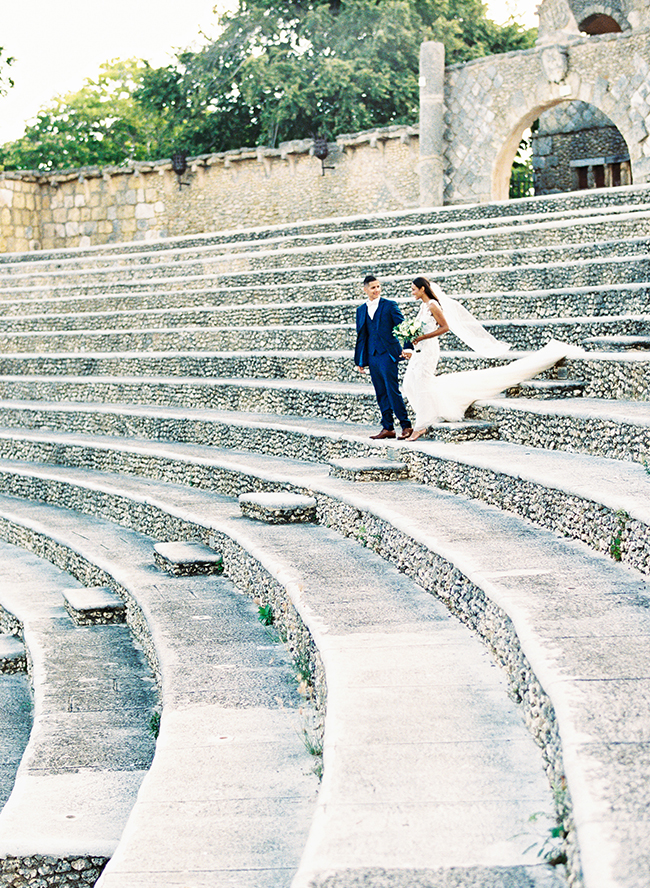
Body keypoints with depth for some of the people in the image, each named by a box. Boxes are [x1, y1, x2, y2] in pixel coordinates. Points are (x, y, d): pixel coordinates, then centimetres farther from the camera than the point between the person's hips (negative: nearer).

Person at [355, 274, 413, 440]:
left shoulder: (390, 305, 0)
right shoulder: (361, 310, 14)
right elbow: (361, 336, 17)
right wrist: (359, 360, 15)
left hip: (387, 354, -5)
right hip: (372, 356, 5)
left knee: (392, 391, -9)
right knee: (381, 394, 7)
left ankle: (406, 426, -4)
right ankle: (387, 428, 11)